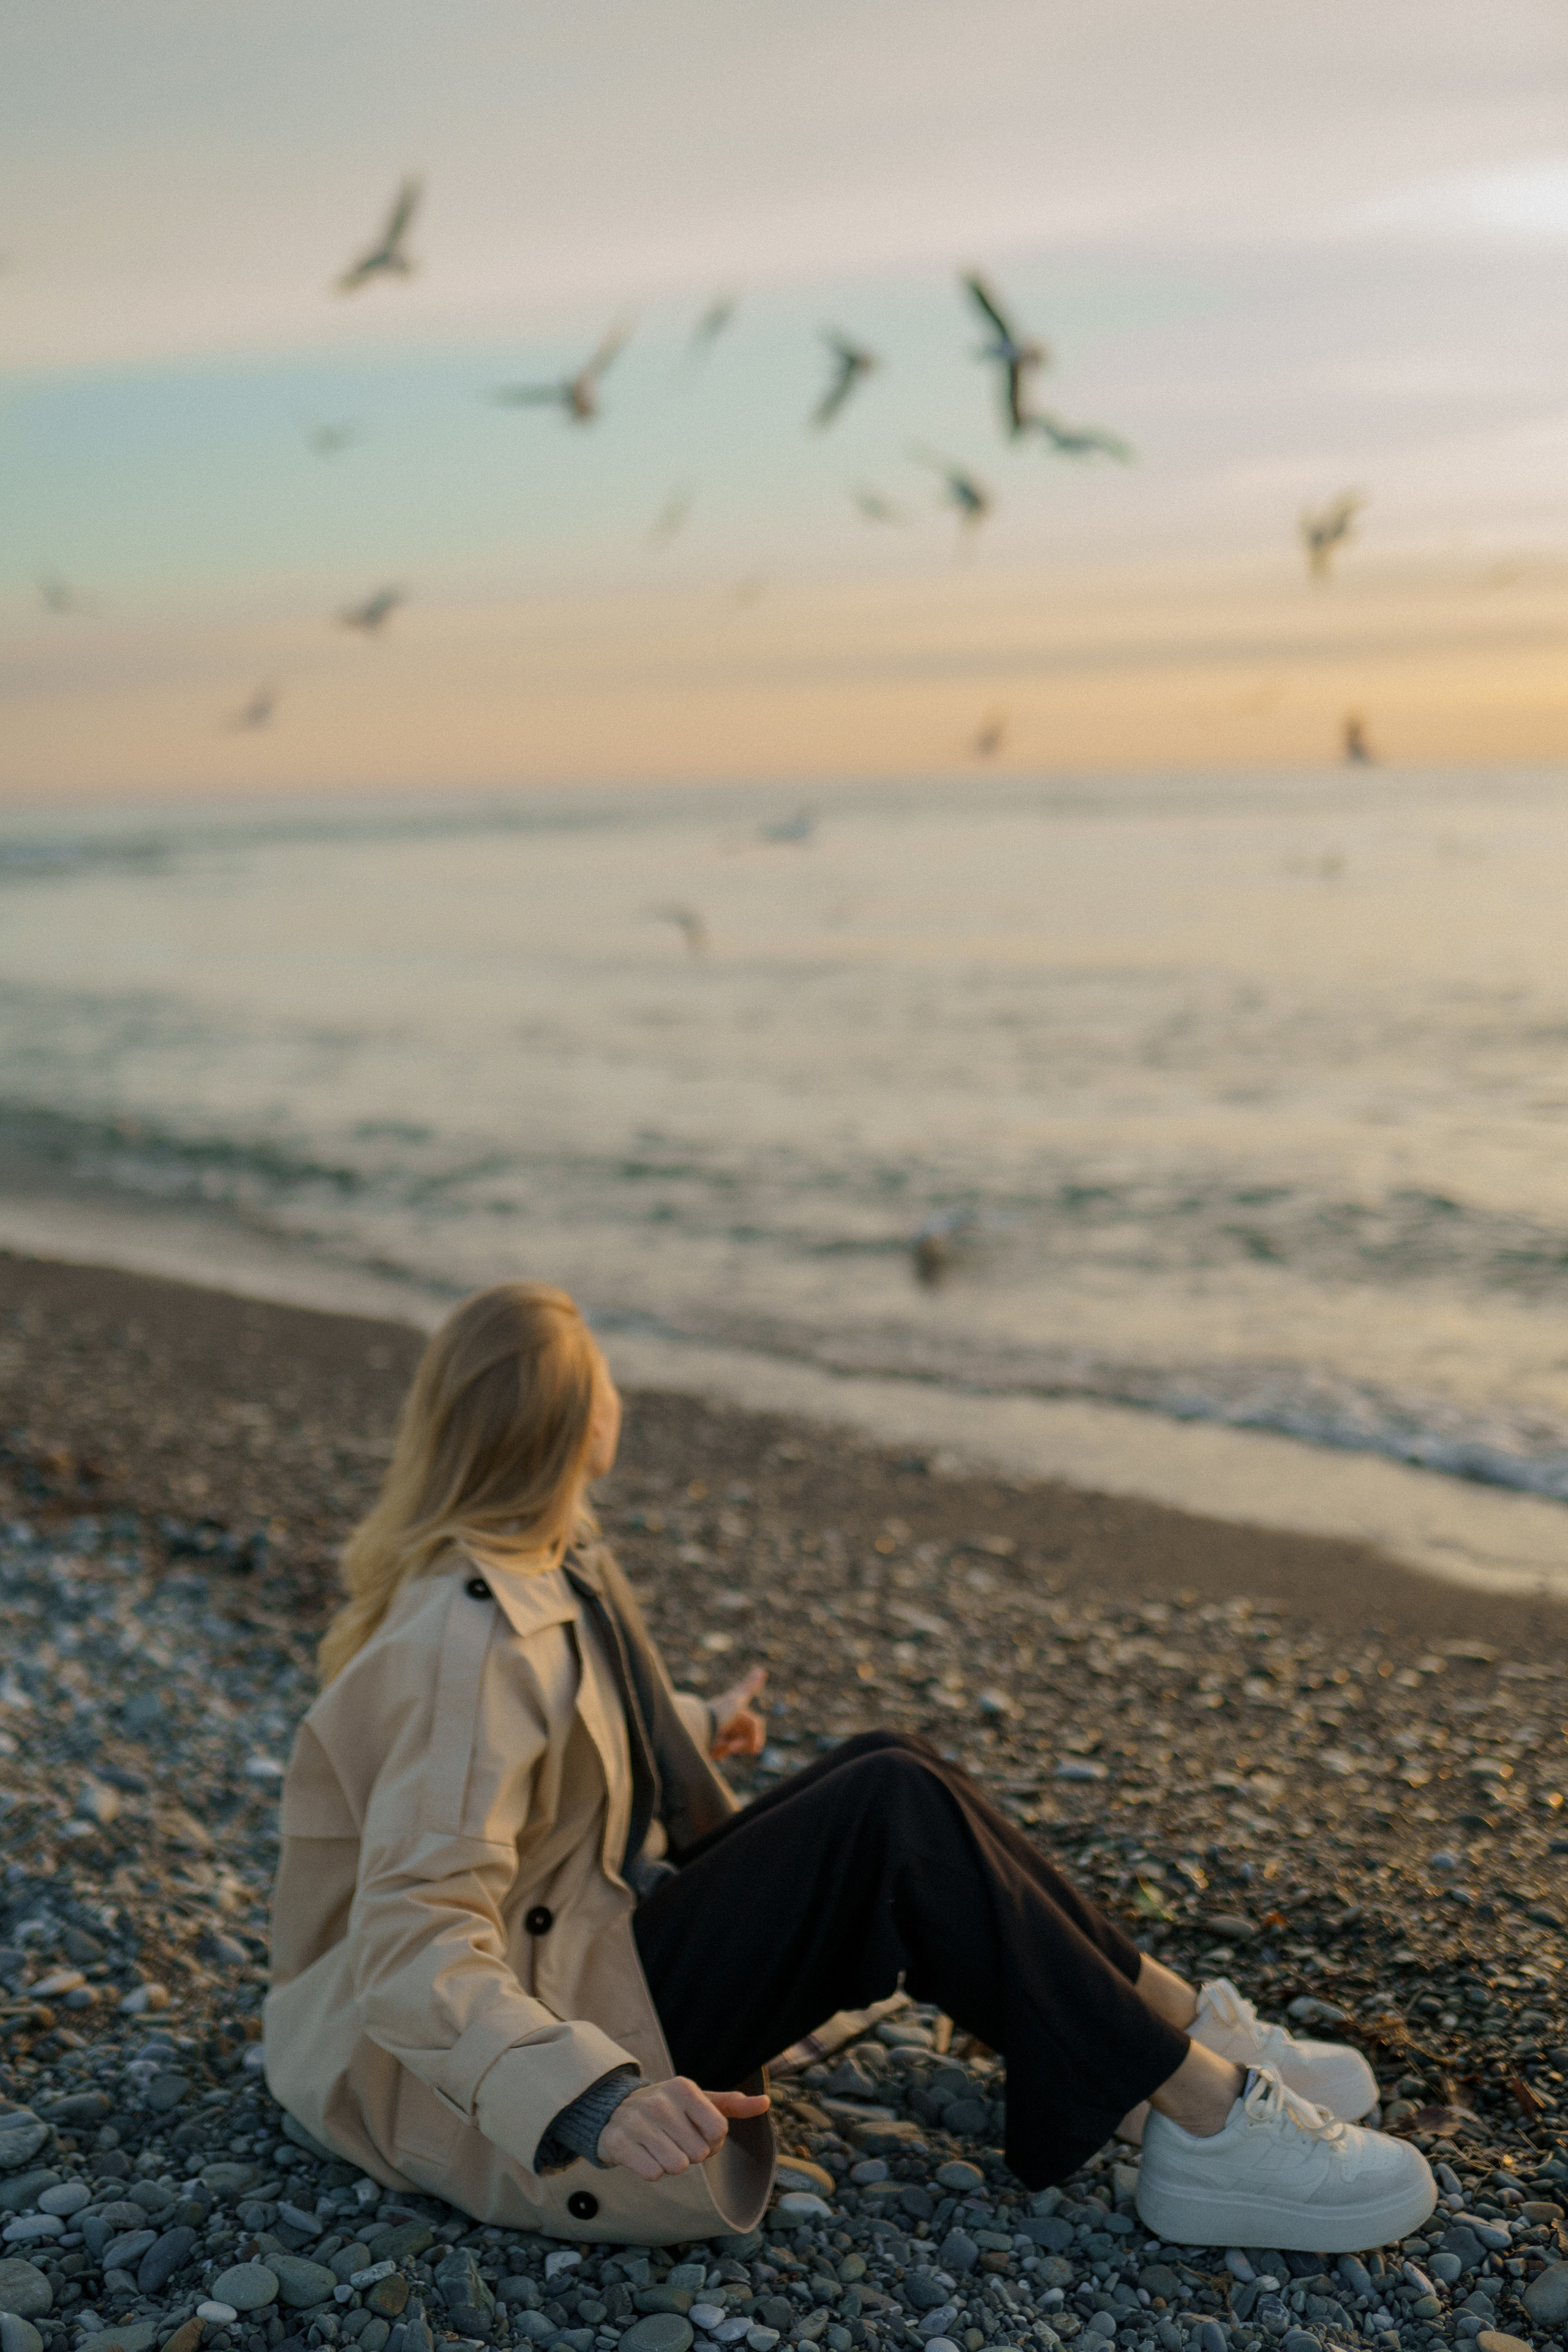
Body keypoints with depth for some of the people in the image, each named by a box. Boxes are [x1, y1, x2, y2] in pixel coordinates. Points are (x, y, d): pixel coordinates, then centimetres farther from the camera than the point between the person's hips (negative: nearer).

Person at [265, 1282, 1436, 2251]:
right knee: (900, 1816, -20)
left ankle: (1191, 2031, 5)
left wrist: (696, 1725, 41)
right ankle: (1208, 2125, -11)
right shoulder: (472, 1642, -27)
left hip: (582, 1949, 10)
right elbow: (414, 1942, -34)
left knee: (890, 1778, 1)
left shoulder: (531, 1563, 3)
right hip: (493, 2071, -10)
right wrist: (596, 2099, -47)